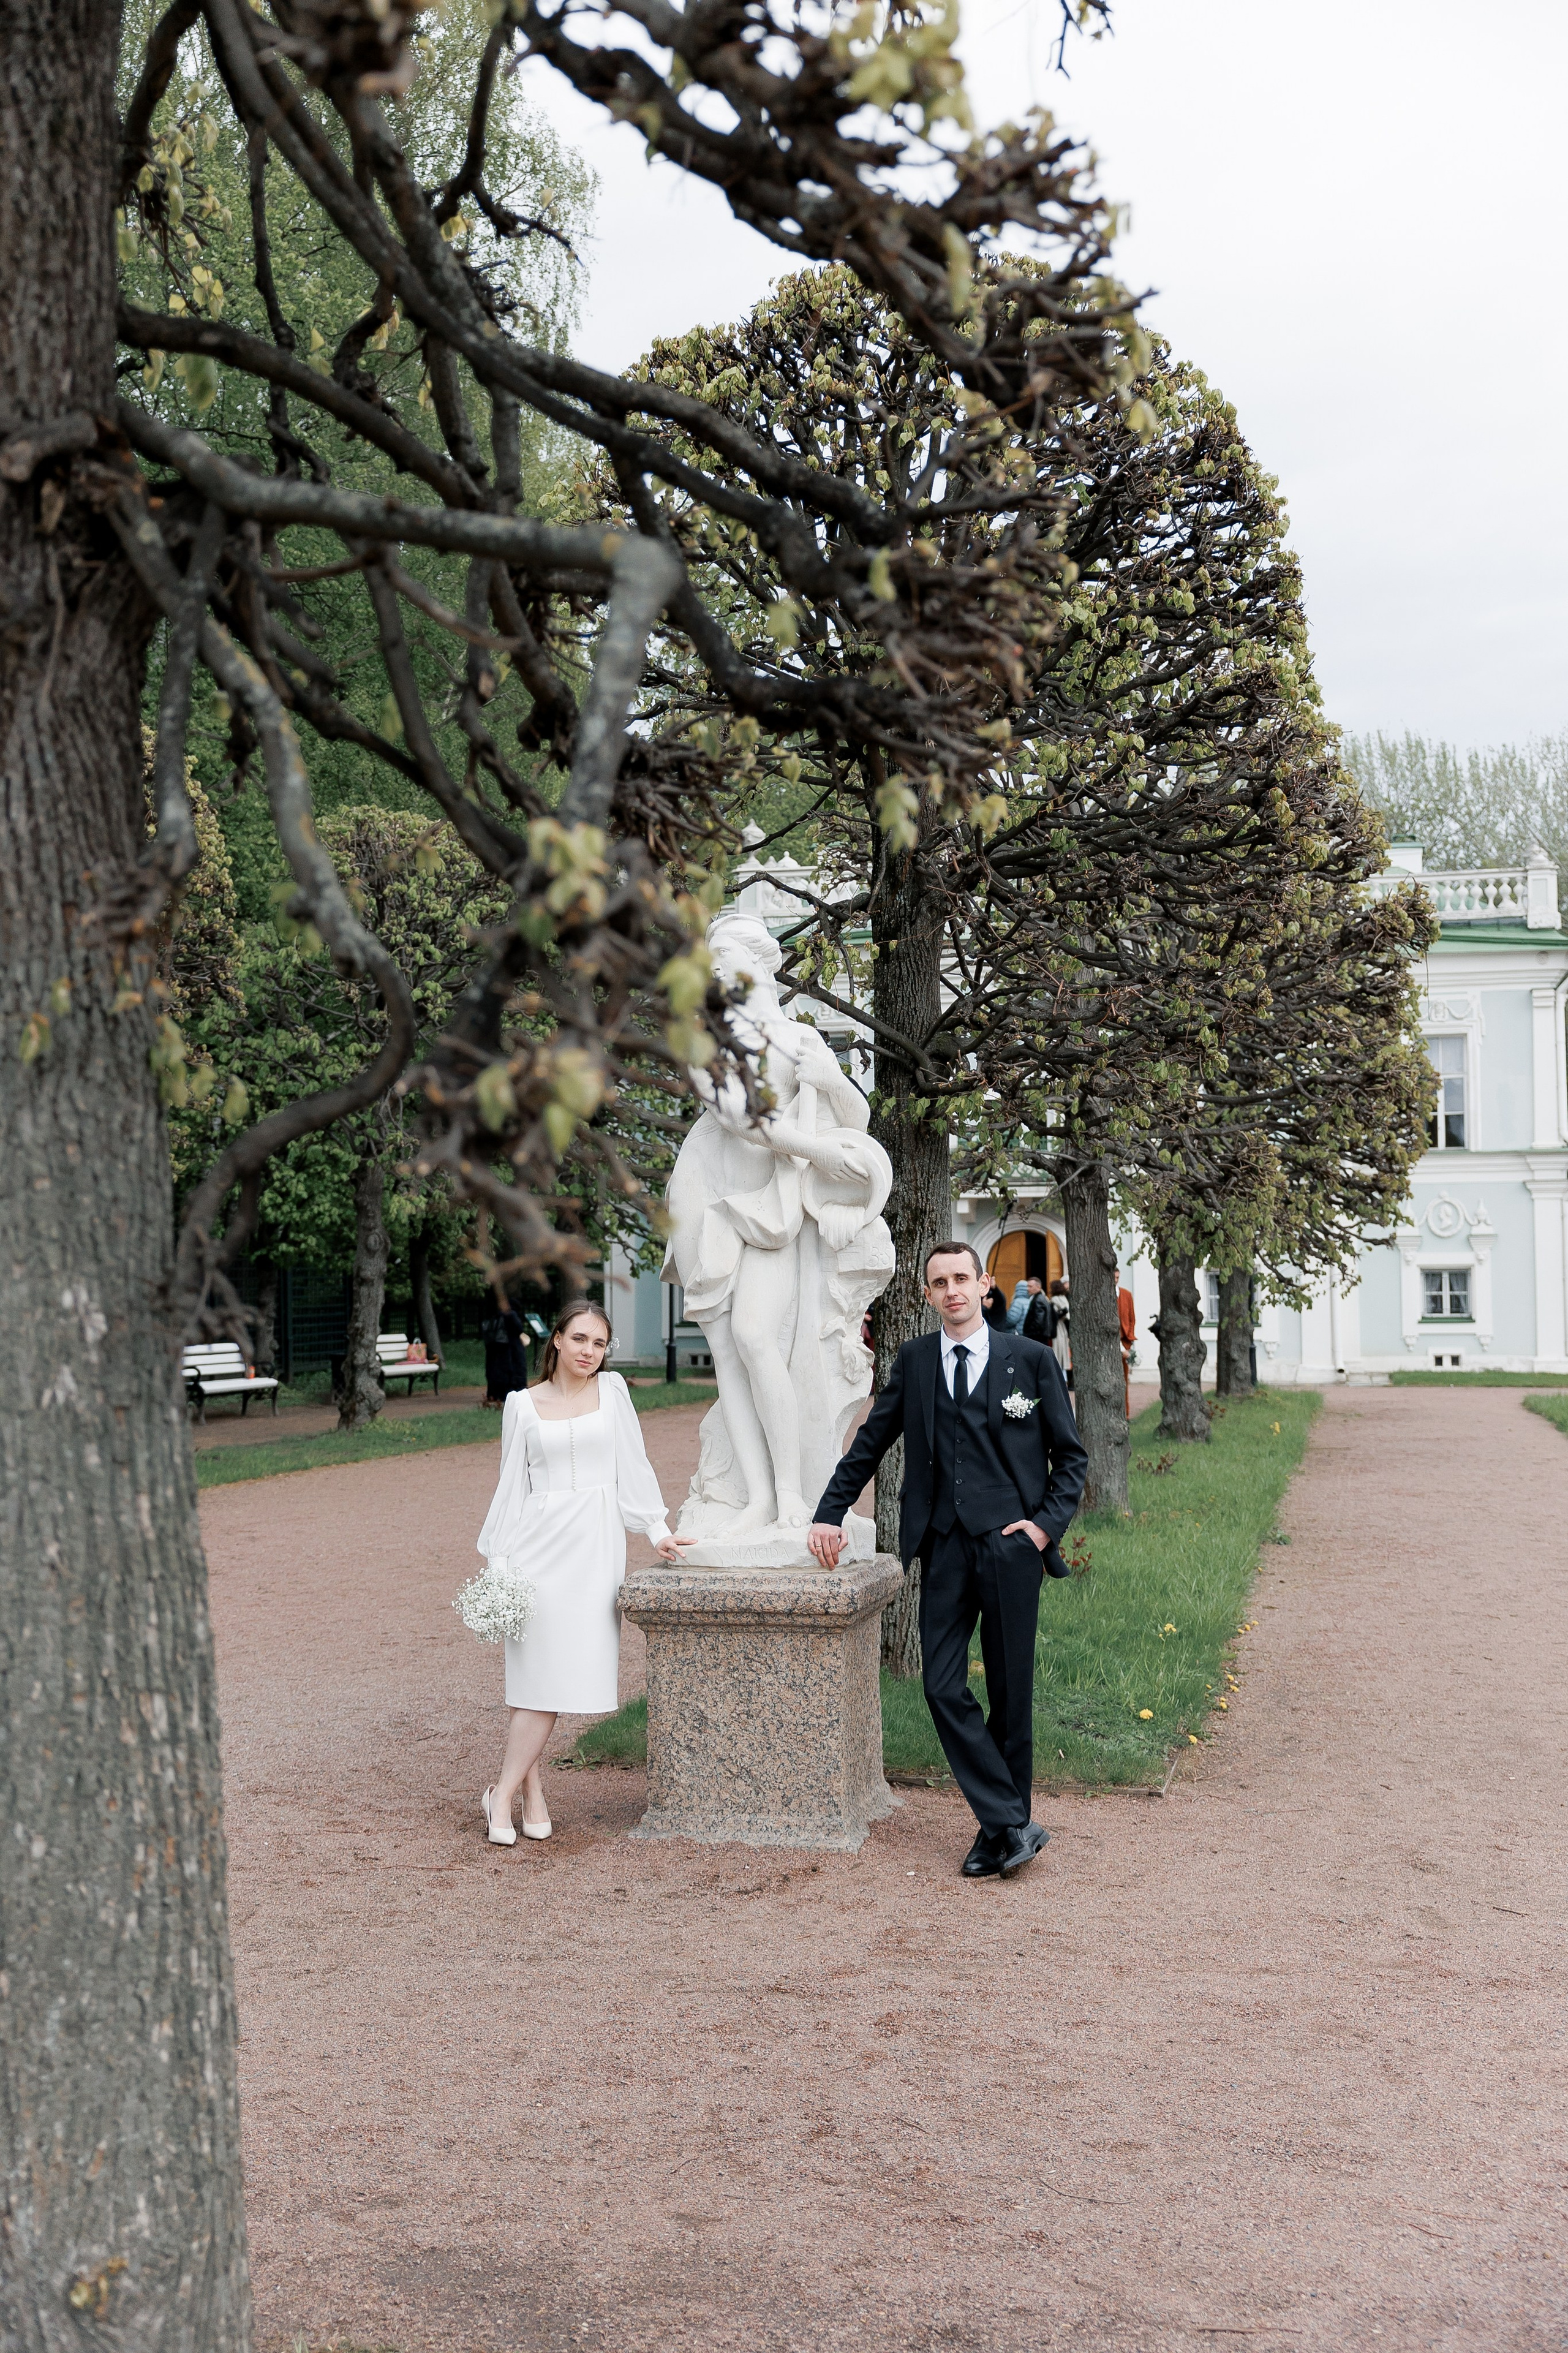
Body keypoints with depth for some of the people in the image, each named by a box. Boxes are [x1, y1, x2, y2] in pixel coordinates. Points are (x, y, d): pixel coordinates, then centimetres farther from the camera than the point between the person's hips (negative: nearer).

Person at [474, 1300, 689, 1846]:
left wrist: (657, 1529, 3)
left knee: (570, 1668, -5)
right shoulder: (523, 1404, 6)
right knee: (539, 1668, -6)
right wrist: (498, 1559, 4)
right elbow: (512, 1484, 8)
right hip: (539, 1540, -1)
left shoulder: (611, 1391, 8)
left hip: (595, 1542, 1)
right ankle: (530, 1789, 3)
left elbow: (633, 1466, 9)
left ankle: (503, 1792, 1)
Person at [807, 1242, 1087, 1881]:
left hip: (1009, 1544, -2)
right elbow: (870, 1444, 17)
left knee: (1011, 1692, 4)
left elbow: (1070, 1456, 8)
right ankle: (1012, 1824, 0)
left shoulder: (1032, 1360, 4)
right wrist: (829, 1514, 11)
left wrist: (1047, 1523, -4)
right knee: (944, 1688, -6)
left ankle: (1001, 1830, 16)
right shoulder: (914, 1361, 11)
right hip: (944, 1546, 2)